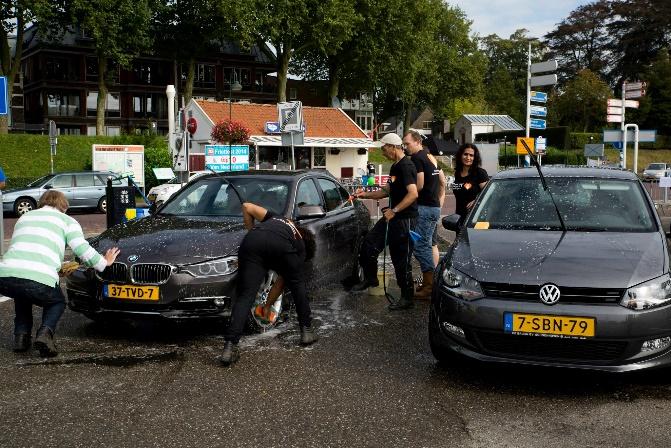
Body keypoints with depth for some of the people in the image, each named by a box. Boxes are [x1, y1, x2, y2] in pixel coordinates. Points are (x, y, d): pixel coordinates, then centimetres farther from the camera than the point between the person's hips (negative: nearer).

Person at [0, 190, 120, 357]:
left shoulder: (24, 217, 32)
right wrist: (104, 263, 26)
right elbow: (83, 250, 8)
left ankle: (21, 335, 21)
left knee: (23, 295, 38)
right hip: (39, 281, -4)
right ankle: (45, 332, -1)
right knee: (57, 302, 28)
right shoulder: (67, 221, 18)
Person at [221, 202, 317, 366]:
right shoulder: (300, 247, 34)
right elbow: (283, 280, 37)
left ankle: (230, 348, -7)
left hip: (252, 242, 2)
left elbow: (247, 207, 32)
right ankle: (307, 331, 30)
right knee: (297, 285, 25)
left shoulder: (276, 219, 43)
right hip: (280, 245, -2)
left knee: (245, 295, 2)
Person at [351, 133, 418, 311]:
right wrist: (365, 195, 18)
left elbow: (413, 194, -26)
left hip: (405, 219, -10)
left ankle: (407, 298, 8)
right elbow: (387, 191, 25)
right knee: (369, 243, 11)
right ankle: (370, 278, 30)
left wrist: (394, 211, -22)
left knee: (402, 259, -3)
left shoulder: (406, 166, -17)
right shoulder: (395, 167, 15)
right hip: (393, 217, 10)